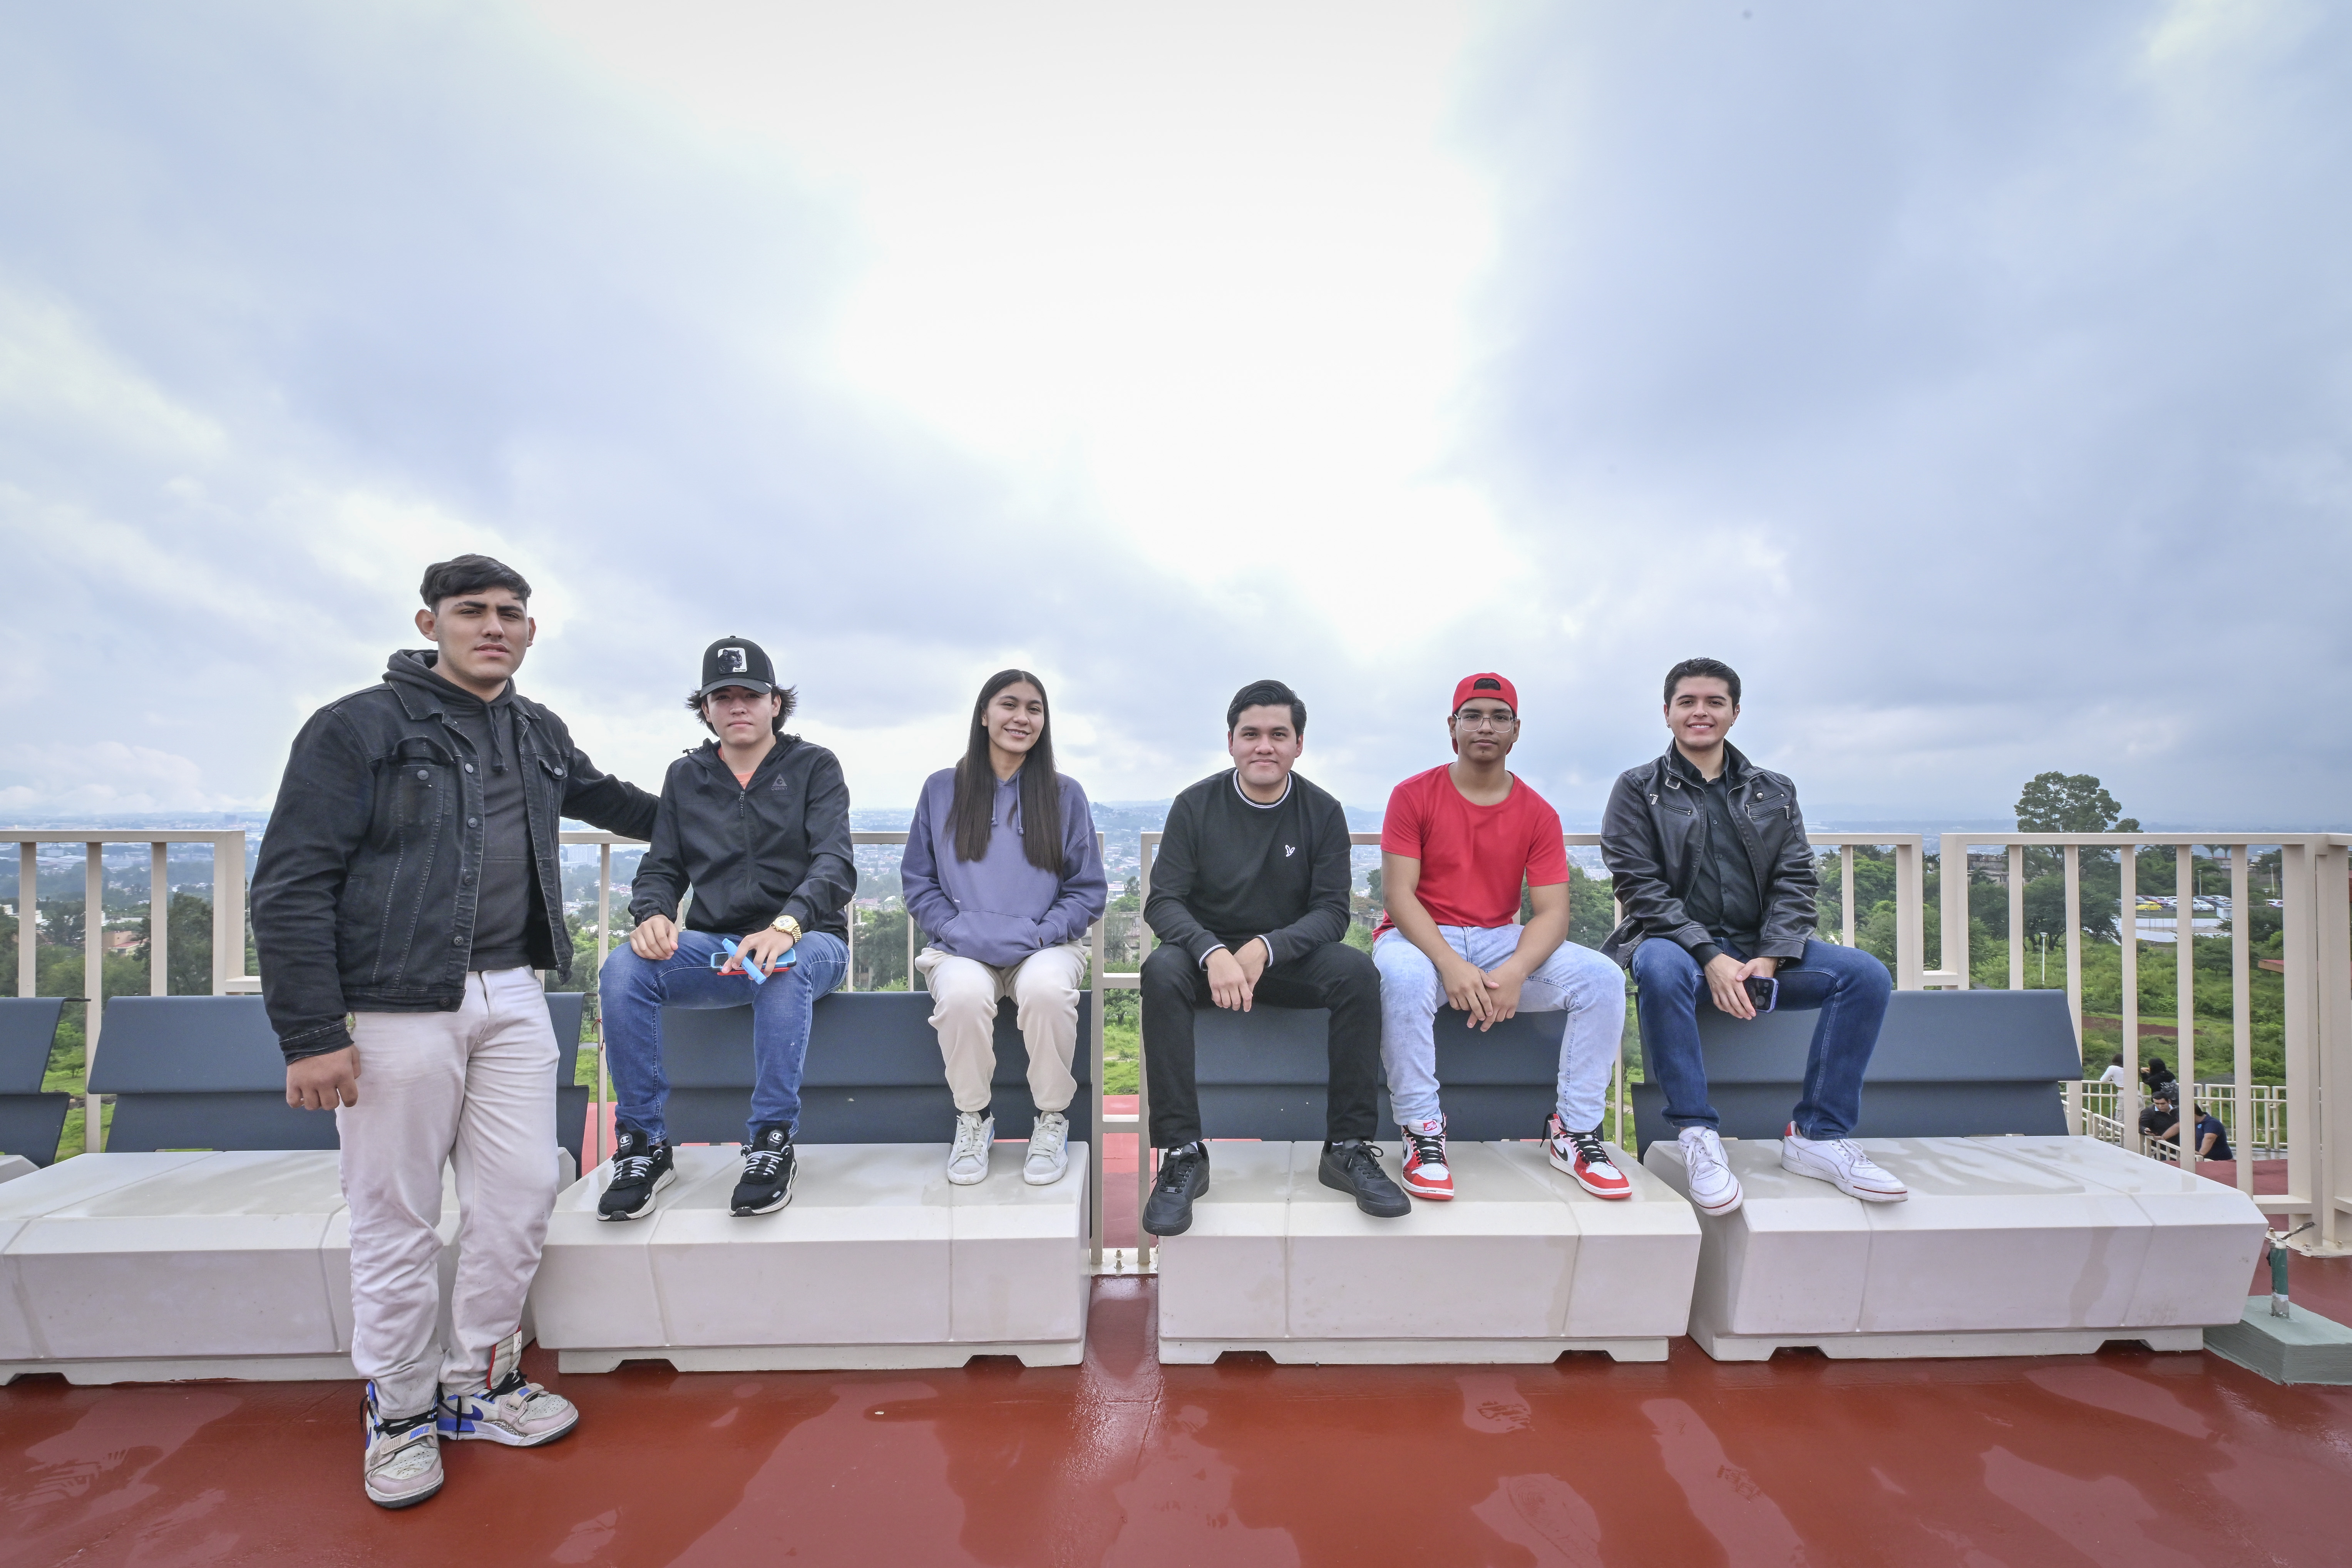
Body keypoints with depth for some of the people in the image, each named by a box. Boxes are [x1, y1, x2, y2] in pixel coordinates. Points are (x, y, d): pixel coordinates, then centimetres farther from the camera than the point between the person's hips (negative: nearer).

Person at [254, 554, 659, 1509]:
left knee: (520, 1197, 9)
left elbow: (601, 797, 34)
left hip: (513, 999, 5)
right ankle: (400, 1414, 26)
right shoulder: (359, 727, -5)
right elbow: (291, 885, -8)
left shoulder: (540, 736, 12)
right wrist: (312, 1035, -12)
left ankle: (477, 1385, 28)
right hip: (397, 1008, -5)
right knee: (397, 1218, 5)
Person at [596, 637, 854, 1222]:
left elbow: (835, 864, -11)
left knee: (782, 971, -38)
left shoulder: (814, 767, 2)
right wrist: (653, 914, -14)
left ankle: (772, 1142, -25)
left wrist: (787, 924, -31)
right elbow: (661, 868, 12)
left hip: (805, 939, -3)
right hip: (713, 946, 4)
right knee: (624, 970, -25)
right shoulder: (686, 777, 15)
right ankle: (645, 1146, -13)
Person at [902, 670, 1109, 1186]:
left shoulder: (1065, 794, 8)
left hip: (1046, 945, 0)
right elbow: (918, 881, 9)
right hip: (962, 948, 1)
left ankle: (1052, 1120, -9)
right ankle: (972, 1118, -6)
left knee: (1046, 989, -34)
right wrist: (959, 931, -8)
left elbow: (1088, 890, 7)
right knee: (963, 994, -33)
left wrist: (1038, 934, -9)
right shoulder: (942, 789, 9)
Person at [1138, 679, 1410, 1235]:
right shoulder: (1195, 805, -5)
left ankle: (1349, 1148, -16)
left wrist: (1266, 949, -26)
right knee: (1161, 971, -32)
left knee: (1357, 971, -28)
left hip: (1289, 956, 1)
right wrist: (1213, 953, -30)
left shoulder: (1323, 812, -3)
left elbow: (1331, 911, -7)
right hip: (1208, 948, -1)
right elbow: (1163, 901, -10)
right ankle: (1181, 1156, -25)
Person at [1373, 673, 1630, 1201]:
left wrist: (1516, 970, -25)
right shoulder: (1413, 796, -5)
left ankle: (1574, 1131, -3)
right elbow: (1399, 893, -12)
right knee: (1402, 978, -37)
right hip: (1422, 939, -3)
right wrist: (1450, 964, -27)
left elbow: (1553, 912, -4)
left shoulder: (1538, 814, 3)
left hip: (1502, 940, 3)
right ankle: (1422, 1133, -19)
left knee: (1602, 976, -17)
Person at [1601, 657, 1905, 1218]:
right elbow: (1640, 887, -7)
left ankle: (1819, 1135, -11)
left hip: (1760, 949, 4)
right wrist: (1710, 957, -19)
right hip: (1677, 943, -4)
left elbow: (1795, 882, 6)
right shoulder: (1639, 789, 4)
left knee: (1866, 973, -19)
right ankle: (1698, 1135, -25)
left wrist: (1768, 958, -12)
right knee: (1661, 968, -37)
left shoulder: (1774, 793, 16)